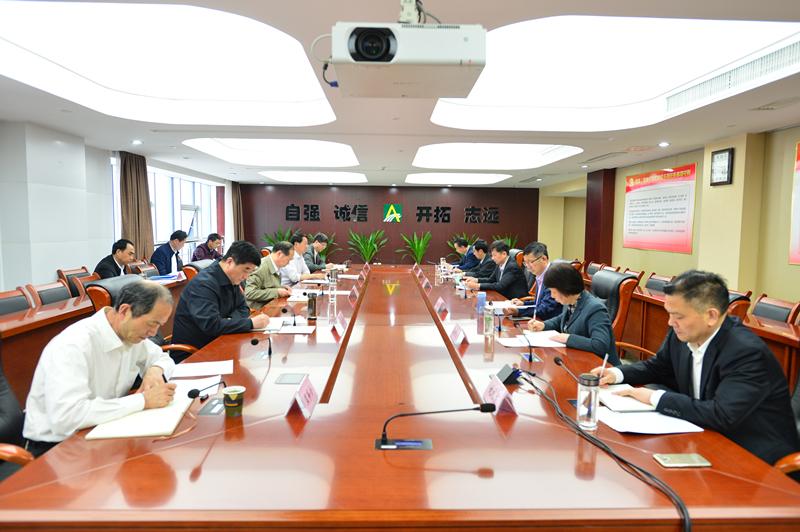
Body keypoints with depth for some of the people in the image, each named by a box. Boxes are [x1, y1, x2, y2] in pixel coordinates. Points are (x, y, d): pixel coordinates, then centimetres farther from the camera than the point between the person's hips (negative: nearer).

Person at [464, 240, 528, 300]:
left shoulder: (512, 267, -20)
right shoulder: (500, 265, 5)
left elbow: (500, 286, -25)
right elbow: (491, 280, 15)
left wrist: (478, 286, -26)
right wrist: (476, 280, -3)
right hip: (504, 298, 8)